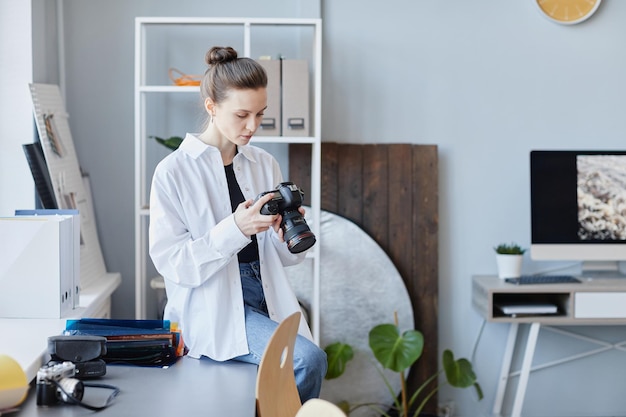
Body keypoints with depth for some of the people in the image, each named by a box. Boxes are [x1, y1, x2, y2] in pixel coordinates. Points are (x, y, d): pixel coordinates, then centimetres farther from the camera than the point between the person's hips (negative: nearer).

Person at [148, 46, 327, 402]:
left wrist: (285, 233, -9)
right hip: (212, 310, -5)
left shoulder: (265, 165, 9)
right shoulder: (174, 171, -4)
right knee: (309, 360, -24)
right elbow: (172, 264, -10)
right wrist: (234, 229, -22)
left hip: (268, 299, 5)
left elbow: (286, 258, 14)